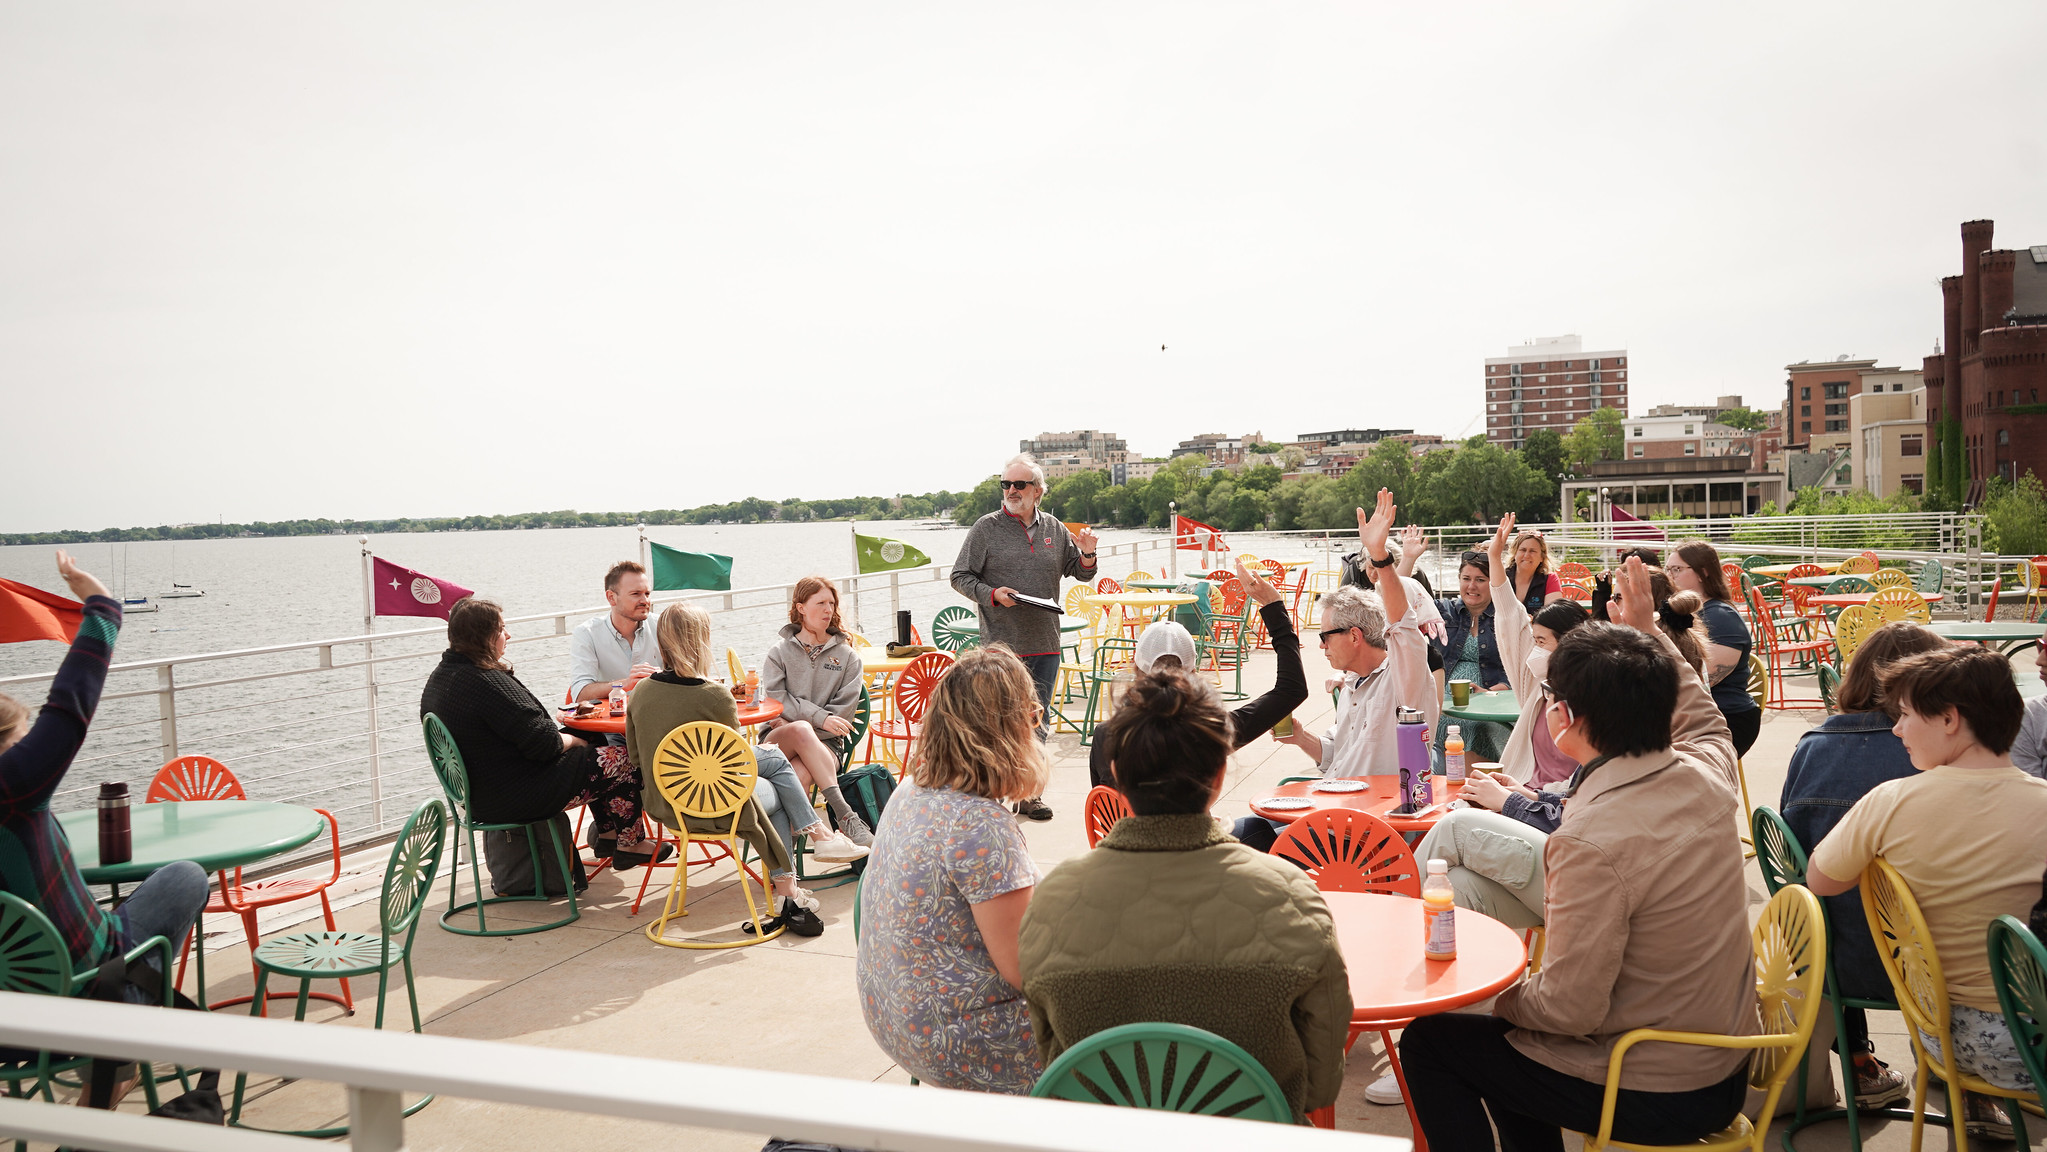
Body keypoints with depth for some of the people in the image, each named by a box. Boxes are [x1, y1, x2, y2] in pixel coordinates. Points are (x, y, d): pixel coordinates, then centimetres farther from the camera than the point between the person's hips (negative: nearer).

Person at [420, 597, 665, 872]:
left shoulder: (439, 678, 4)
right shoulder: (487, 683, -28)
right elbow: (543, 742, -25)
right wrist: (573, 741, -4)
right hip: (514, 800, -11)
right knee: (621, 761, 2)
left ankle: (606, 834, 33)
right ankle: (630, 845, 20)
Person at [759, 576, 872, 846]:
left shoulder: (847, 656, 12)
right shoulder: (779, 651, 12)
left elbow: (843, 711, 2)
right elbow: (774, 699, -2)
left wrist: (792, 721, -10)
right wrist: (820, 718, -16)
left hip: (825, 743, 0)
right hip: (778, 742, 0)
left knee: (799, 776, -36)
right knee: (801, 730, -37)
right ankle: (845, 816, -43)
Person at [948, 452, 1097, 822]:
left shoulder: (1054, 528, 11)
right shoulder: (987, 528, 1)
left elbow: (1081, 573, 19)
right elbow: (960, 577, 1)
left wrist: (1087, 555, -2)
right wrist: (991, 594, -15)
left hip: (1045, 643, 4)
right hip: (1002, 644, -4)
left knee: (1038, 720, 10)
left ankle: (1029, 791, 19)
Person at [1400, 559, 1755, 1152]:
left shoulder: (1592, 841, -32)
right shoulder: (1708, 776, -8)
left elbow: (1570, 1009, -26)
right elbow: (1703, 719, 20)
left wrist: (1505, 999, -6)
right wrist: (1648, 631, 23)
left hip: (1648, 1095, -8)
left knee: (1428, 1042, 9)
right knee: (1512, 1035, 28)